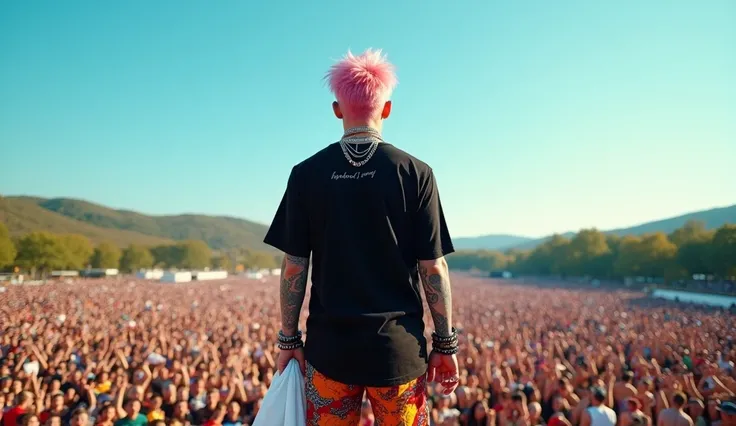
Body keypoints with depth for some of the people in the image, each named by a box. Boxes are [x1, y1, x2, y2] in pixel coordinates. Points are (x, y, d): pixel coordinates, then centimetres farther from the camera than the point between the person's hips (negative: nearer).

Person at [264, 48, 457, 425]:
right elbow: (433, 267, -6)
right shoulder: (416, 174, -6)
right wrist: (446, 343, 5)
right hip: (399, 347, -1)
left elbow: (294, 266, -2)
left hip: (329, 345, 1)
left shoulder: (307, 174, -3)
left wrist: (288, 339, 8)